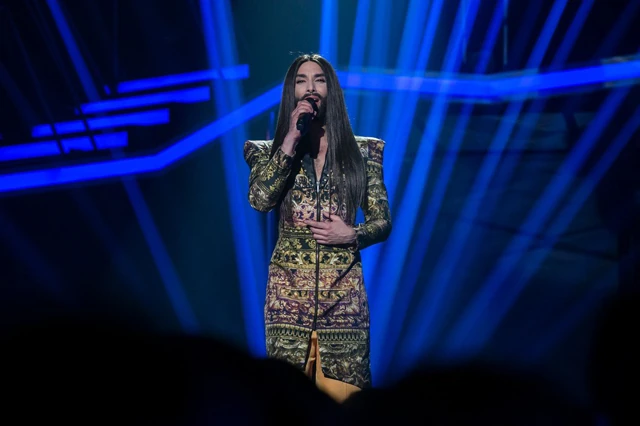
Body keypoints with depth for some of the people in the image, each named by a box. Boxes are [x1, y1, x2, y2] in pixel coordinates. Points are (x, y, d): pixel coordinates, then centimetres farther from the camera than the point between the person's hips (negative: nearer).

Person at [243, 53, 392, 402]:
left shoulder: (362, 150, 8)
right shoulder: (271, 150, 9)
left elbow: (383, 222, 8)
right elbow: (260, 200, -12)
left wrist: (352, 234, -12)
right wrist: (291, 141, -10)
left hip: (344, 292, 0)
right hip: (289, 291, 0)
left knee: (346, 395, -1)